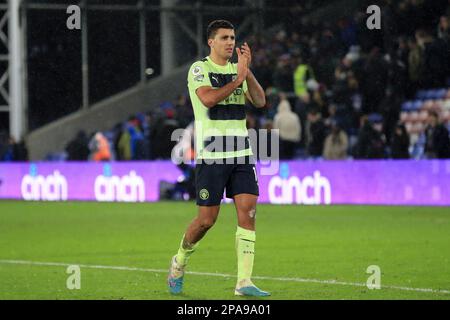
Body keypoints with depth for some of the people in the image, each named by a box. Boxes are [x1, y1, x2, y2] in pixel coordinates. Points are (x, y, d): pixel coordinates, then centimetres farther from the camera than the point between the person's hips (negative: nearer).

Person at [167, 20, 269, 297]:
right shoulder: (199, 69, -3)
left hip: (241, 155, 5)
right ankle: (179, 263, 26)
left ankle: (244, 282, -9)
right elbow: (208, 99, -21)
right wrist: (238, 79, -17)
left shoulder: (238, 70, 13)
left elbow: (260, 101, 0)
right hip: (211, 156, -5)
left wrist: (248, 71, -10)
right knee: (207, 219, -2)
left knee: (248, 211, -8)